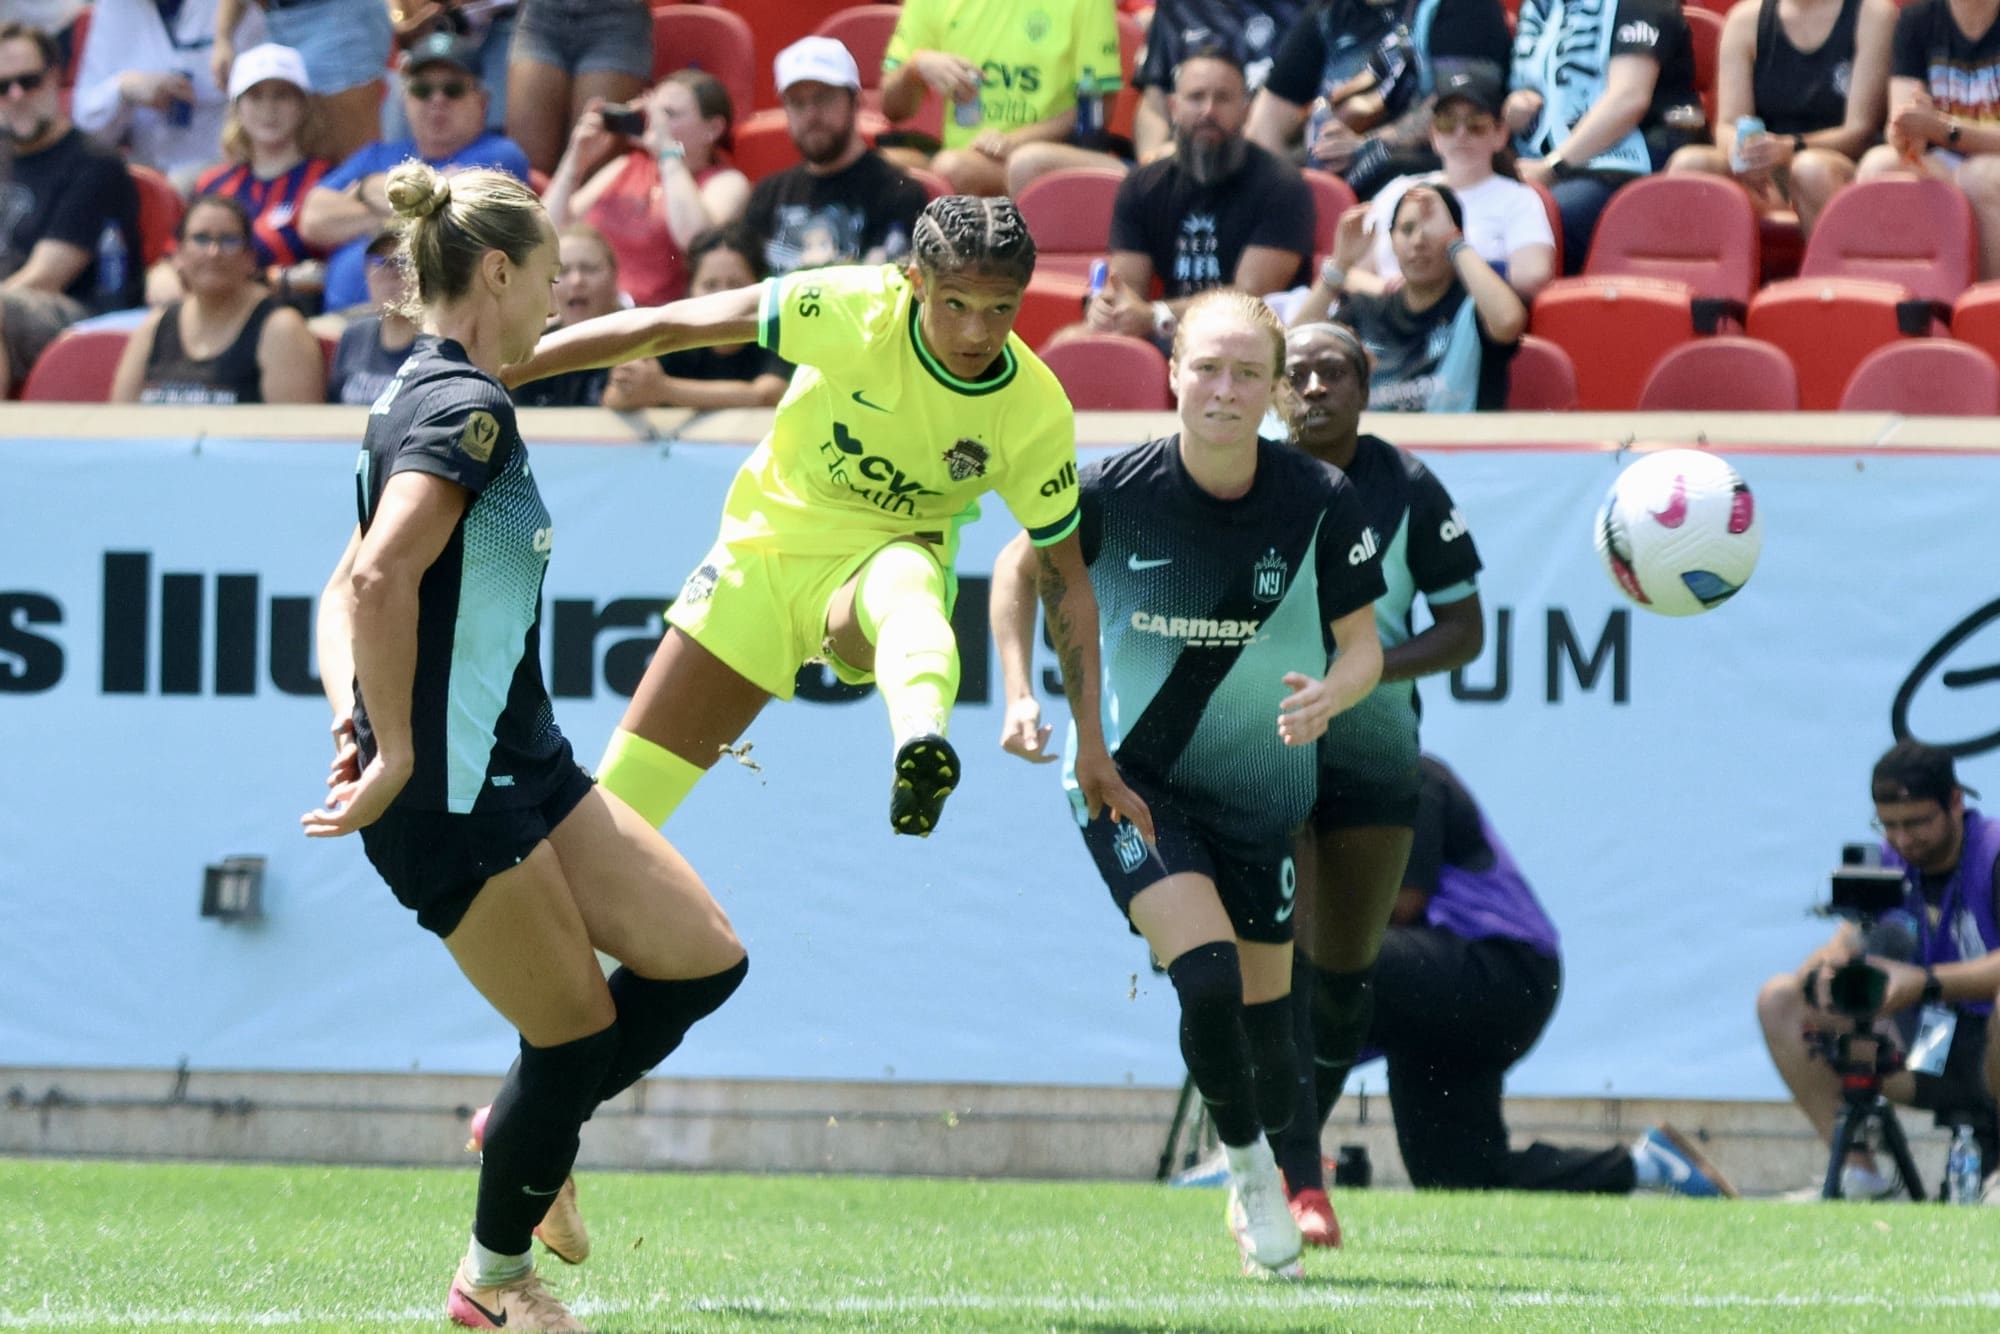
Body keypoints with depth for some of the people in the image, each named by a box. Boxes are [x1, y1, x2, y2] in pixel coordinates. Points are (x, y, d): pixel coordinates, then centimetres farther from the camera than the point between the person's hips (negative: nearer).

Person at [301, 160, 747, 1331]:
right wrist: (394, 756, -25)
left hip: (522, 763, 10)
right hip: (452, 793, -10)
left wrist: (353, 719, 1)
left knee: (703, 960, 7)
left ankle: (531, 1130, 27)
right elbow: (383, 578, -31)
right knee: (578, 1033, 0)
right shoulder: (467, 409, -18)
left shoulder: (428, 398, 15)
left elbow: (346, 590, 17)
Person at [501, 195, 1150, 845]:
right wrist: (500, 369, -18)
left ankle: (922, 747, -72)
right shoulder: (858, 309, -21)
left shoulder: (1037, 416, -16)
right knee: (619, 799, -3)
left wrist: (1092, 743, -9)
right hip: (766, 543, 2)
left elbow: (1066, 576, -5)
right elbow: (664, 328, -16)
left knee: (906, 586, -42)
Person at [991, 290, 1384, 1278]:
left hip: (1258, 785, 2)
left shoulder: (1320, 502, -15)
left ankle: (1267, 1185, 36)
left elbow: (1362, 643, -4)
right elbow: (1022, 568, 3)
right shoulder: (1113, 492, -17)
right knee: (1208, 978, -21)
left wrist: (1330, 694, -25)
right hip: (1129, 775, -2)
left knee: (1263, 1004, 9)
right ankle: (1246, 1164, 3)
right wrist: (1020, 694, -6)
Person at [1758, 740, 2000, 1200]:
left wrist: (1924, 984, -40)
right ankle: (1858, 1173, -10)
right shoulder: (1889, 864, 6)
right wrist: (1821, 976, -26)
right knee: (1779, 999, -3)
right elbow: (1843, 946, -1)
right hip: (1924, 1060, 7)